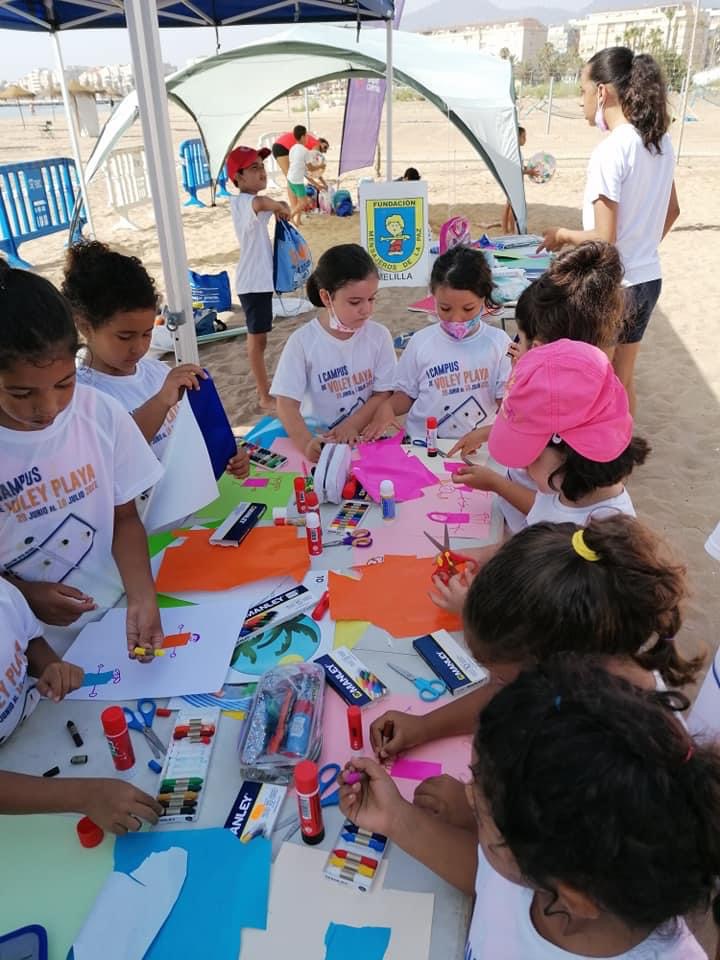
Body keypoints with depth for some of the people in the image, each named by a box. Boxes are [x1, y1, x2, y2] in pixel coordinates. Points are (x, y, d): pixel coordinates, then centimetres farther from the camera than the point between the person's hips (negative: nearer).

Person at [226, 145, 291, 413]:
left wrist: (278, 206, 6)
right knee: (258, 338, -3)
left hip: (261, 278, 10)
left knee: (258, 336, 21)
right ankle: (265, 398, 4)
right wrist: (280, 207, -21)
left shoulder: (249, 203, 12)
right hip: (253, 281, -10)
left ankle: (264, 385, 36)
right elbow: (261, 202, -42)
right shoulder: (242, 202, -19)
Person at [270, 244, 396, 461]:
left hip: (365, 438, 1)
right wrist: (307, 443, -29)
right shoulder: (302, 342, -9)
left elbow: (383, 394, 1)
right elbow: (287, 404, -12)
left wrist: (352, 425, -15)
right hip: (320, 442, -1)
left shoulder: (379, 335, -2)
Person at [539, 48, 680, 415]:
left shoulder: (609, 151, -20)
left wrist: (561, 234, -4)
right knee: (623, 380, 19)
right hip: (648, 279, 8)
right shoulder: (661, 142, 6)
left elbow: (603, 240, -21)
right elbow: (671, 211, 18)